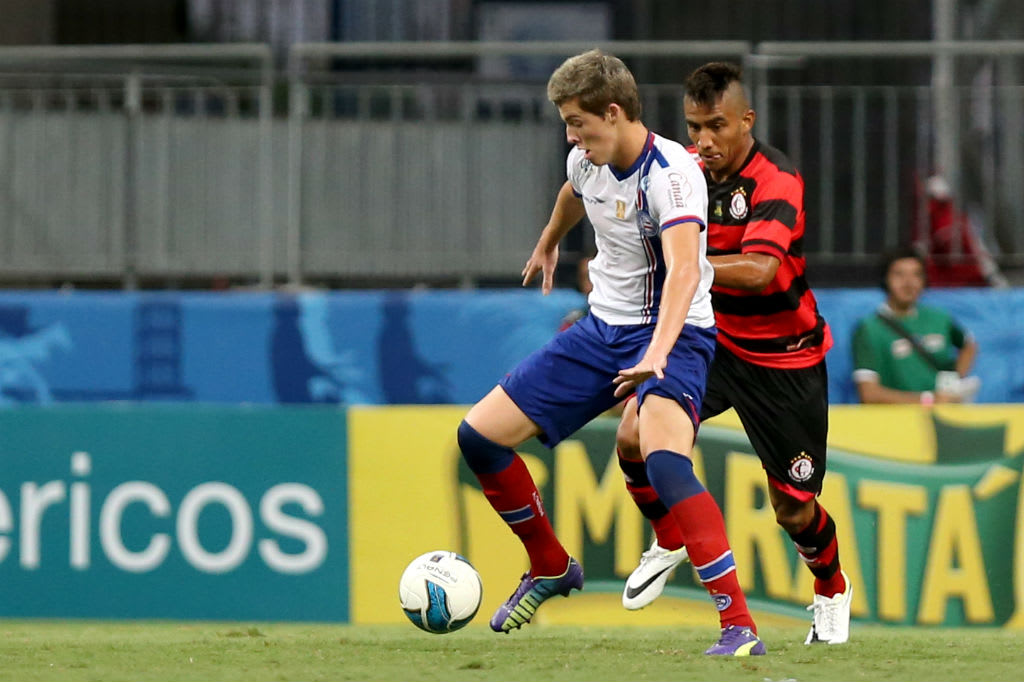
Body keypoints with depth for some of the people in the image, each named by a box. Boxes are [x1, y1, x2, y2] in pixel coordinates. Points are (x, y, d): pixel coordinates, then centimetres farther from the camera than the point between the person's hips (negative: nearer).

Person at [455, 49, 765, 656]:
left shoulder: (671, 173, -24)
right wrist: (548, 246, 47)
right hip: (602, 329, 8)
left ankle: (739, 627, -35)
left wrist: (657, 353, -53)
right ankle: (551, 569, 26)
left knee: (664, 462, -35)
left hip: (674, 334, -8)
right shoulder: (587, 162, 1)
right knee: (479, 435, 3)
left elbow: (683, 271, -38)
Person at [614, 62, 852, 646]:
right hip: (711, 337, 5)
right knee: (637, 438, -18)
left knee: (794, 509, 1)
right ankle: (671, 542, 11)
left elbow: (758, 269, -40)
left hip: (784, 359, -5)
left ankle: (833, 592, 35)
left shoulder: (777, 181, -25)